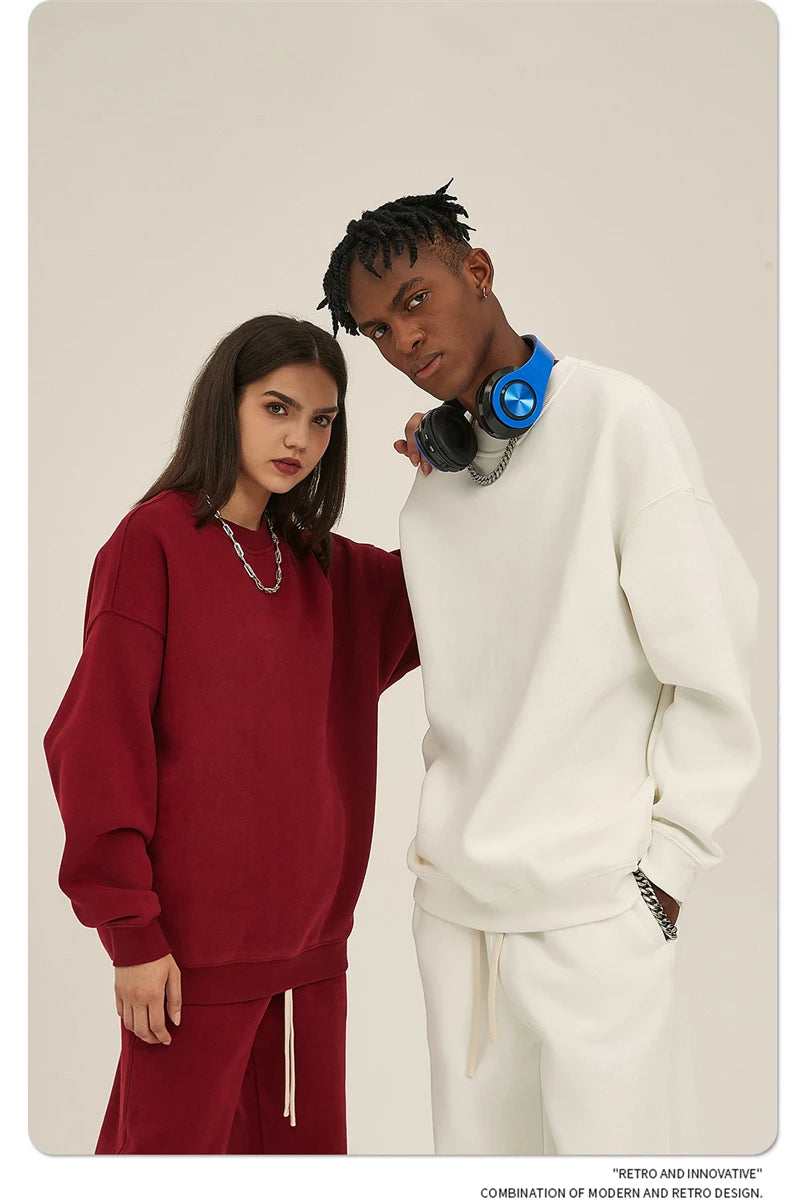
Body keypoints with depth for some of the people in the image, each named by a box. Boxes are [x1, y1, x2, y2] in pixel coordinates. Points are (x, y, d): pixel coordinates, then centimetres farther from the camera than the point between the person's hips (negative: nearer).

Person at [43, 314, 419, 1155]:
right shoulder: (155, 541, -8)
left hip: (311, 935, 6)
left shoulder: (331, 569, 9)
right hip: (194, 943, -6)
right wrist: (130, 931, -12)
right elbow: (98, 743, -10)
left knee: (304, 1144, 15)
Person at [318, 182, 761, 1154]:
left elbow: (714, 661, -9)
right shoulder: (434, 477, 12)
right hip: (452, 891, 6)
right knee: (473, 1152, 13)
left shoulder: (618, 421, -8)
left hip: (591, 900, -6)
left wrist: (664, 867, -9)